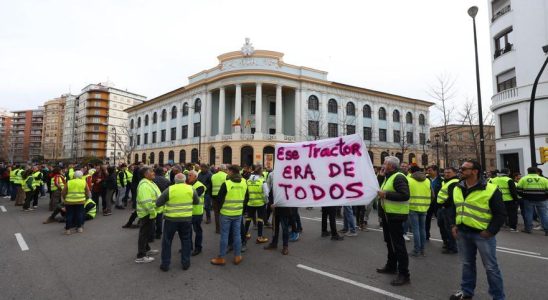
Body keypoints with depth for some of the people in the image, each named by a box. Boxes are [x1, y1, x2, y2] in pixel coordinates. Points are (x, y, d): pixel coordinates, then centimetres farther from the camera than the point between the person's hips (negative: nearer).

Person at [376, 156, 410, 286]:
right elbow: (383, 190, 21)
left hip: (395, 215, -11)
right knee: (390, 241, 21)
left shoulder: (398, 177, -17)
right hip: (387, 214, 11)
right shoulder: (388, 177, 14)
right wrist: (380, 176, 11)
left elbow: (405, 195, -28)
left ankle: (404, 274, 4)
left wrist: (386, 194, -26)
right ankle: (391, 266, 37)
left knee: (398, 244, -5)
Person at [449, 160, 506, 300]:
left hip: (482, 234, -6)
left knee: (490, 267, 6)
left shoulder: (490, 189, -13)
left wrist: (490, 231, -14)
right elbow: (453, 208, 17)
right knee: (467, 264, 18)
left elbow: (501, 213, -9)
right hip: (463, 232, 6)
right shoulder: (457, 189, 6)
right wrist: (454, 225, 7)